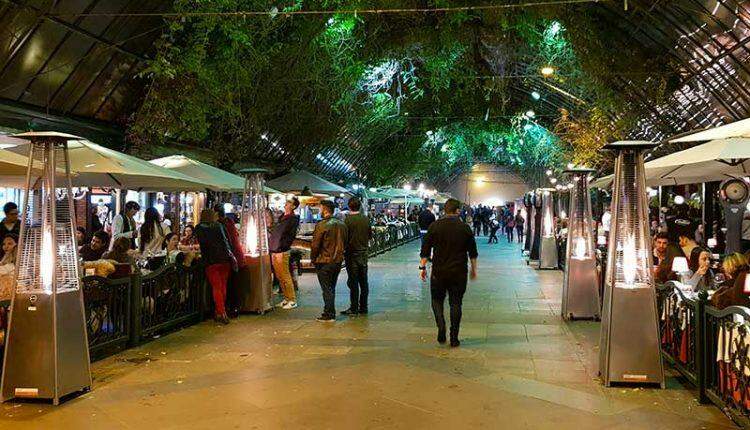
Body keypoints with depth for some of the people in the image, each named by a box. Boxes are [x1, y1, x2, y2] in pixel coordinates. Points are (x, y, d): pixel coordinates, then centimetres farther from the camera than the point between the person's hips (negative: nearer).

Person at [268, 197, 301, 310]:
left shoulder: (293, 219, -8)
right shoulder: (282, 217, 17)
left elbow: (290, 236, -14)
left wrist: (281, 250, -16)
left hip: (282, 252, -8)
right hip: (274, 251, 8)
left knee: (285, 277, -5)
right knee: (279, 277, 12)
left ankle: (292, 300, 2)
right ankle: (286, 298, 21)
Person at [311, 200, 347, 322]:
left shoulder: (321, 225, -16)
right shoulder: (342, 225, 5)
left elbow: (315, 245, -14)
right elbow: (344, 242, 11)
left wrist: (313, 258, 0)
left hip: (324, 262, -7)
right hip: (338, 261, 7)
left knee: (327, 289, 1)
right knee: (332, 288, 17)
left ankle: (329, 314, 3)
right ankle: (330, 312, 22)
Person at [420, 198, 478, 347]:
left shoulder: (435, 226, -3)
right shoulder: (465, 228, 0)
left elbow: (425, 249, -3)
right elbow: (472, 252, 7)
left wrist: (422, 267, 4)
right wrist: (474, 269, 18)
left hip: (439, 272, -1)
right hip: (459, 273, 1)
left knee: (437, 300, 15)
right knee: (456, 303, 8)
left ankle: (441, 326, -7)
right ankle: (454, 338, 7)